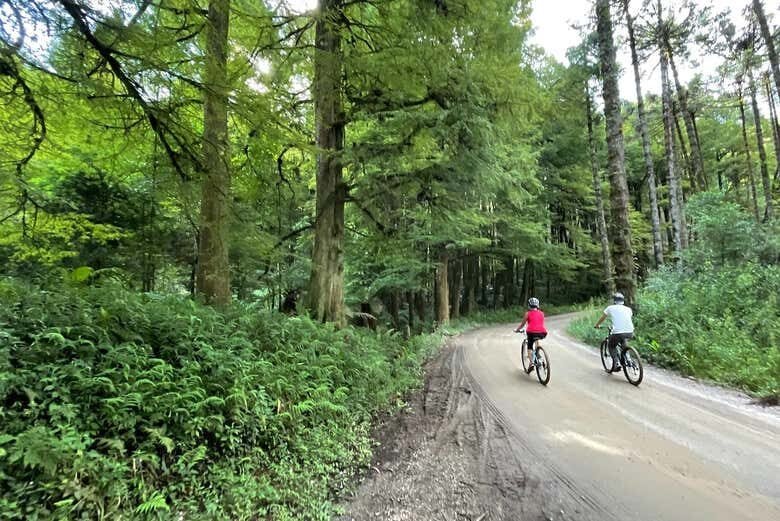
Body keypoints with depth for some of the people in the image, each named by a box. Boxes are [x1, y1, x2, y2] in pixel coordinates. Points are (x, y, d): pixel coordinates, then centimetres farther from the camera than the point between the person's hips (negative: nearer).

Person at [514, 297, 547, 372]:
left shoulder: (528, 313, 8)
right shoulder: (542, 313, 17)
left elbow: (522, 324, 13)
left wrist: (517, 330, 30)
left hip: (532, 332, -3)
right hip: (542, 333, 4)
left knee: (530, 347, 14)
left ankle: (531, 362, -4)